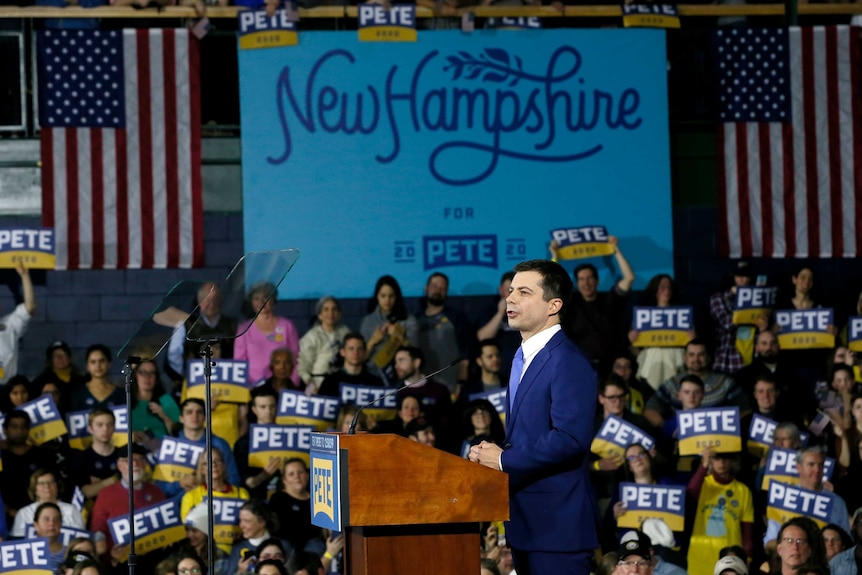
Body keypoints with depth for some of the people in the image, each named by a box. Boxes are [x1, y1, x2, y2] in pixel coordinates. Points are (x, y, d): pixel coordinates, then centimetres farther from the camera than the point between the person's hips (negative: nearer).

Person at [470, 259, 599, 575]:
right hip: (526, 520, 10)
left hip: (556, 523, -10)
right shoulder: (523, 356, 17)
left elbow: (570, 438, -24)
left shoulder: (568, 362, -14)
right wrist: (492, 452, 5)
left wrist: (504, 460, -16)